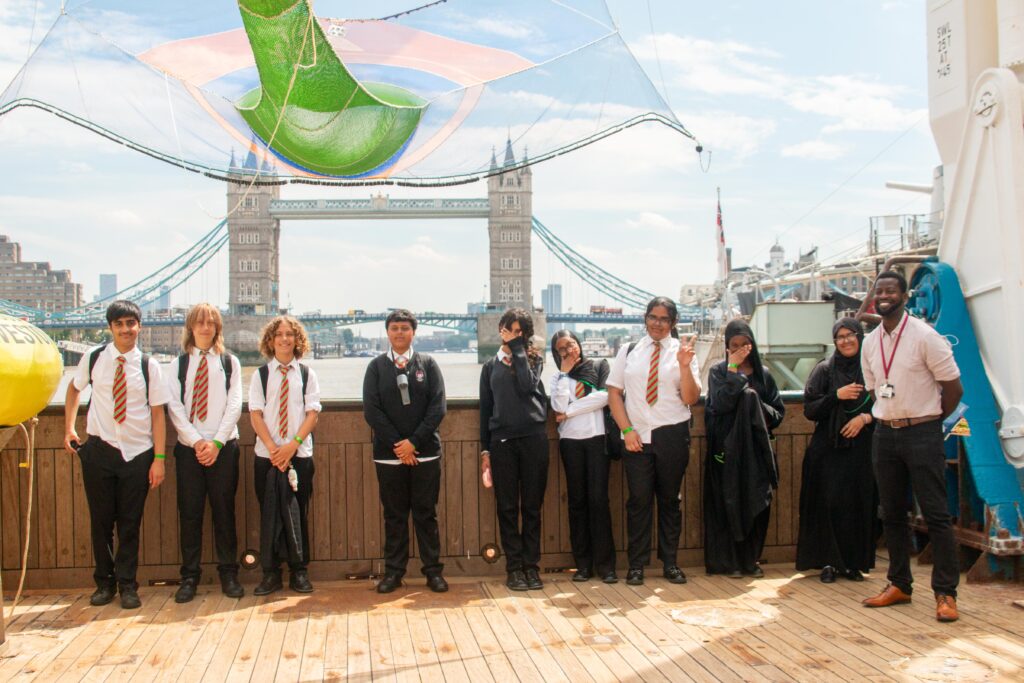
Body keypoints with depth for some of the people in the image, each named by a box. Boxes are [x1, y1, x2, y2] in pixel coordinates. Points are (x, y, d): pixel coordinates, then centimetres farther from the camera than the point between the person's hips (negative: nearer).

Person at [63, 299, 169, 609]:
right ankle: (104, 582, 26)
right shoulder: (93, 358, 0)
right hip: (99, 450, 1)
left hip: (137, 453, -1)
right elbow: (74, 388, 19)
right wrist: (69, 428, 10)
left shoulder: (149, 366, -4)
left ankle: (127, 586, 18)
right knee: (101, 520, 9)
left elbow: (157, 413, -3)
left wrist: (159, 459, -7)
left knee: (130, 523, 5)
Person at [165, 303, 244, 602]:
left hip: (223, 447, -1)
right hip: (188, 448, 1)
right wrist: (196, 441, -10)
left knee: (223, 510, 3)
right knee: (189, 512, 2)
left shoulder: (229, 362, 7)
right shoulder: (178, 364, 9)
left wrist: (216, 442, -10)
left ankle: (228, 574, 12)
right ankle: (189, 576, 11)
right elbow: (174, 407, 1)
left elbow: (234, 406, 0)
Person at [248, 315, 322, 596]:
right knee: (269, 514, 3)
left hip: (299, 454, 0)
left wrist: (293, 445, -12)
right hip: (267, 455, 0)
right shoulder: (261, 375, 6)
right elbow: (255, 414, 1)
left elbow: (312, 413, 0)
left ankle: (299, 572, 13)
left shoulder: (307, 374, 5)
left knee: (297, 513, 3)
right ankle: (271, 573, 12)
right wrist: (272, 448, -11)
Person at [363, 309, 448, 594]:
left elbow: (438, 407, -2)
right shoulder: (376, 366, 6)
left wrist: (413, 441, -11)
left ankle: (433, 570, 12)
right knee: (394, 515, 6)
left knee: (426, 513, 5)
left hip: (425, 452, 0)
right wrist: (397, 445, -9)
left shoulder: (428, 364, 6)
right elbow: (371, 410, -2)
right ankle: (393, 571, 15)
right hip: (388, 453, 0)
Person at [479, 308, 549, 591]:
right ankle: (514, 567, 9)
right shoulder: (491, 366, 14)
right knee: (507, 507, 2)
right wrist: (484, 448, 9)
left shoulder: (534, 359, 8)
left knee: (532, 505, 2)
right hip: (501, 440, 2)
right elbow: (485, 408, 14)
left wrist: (517, 348, -6)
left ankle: (531, 565, 10)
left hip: (534, 437, -1)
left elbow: (527, 386, -13)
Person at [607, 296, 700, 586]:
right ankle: (636, 564, 11)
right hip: (637, 436, 1)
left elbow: (690, 399, -5)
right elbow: (614, 392, 4)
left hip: (672, 435, 0)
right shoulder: (628, 352, 7)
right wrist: (627, 430, -6)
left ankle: (670, 562, 20)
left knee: (669, 499, 9)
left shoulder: (682, 352, 2)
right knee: (639, 500, 1)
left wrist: (684, 366, -20)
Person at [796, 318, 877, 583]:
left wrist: (865, 417, -11)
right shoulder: (824, 370, 4)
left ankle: (853, 563, 14)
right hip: (828, 450, -1)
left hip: (862, 449, 1)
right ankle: (829, 563, 6)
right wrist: (836, 396, -14)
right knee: (830, 505, -4)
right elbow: (809, 409, -1)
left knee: (859, 506, 2)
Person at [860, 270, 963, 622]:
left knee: (936, 514, -3)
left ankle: (945, 593, 5)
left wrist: (926, 420, 2)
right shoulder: (870, 343, 7)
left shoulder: (925, 336, -10)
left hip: (922, 434, -6)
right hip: (884, 434, 6)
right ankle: (899, 585, 22)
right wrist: (891, 417, 10)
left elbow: (953, 388, -7)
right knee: (892, 513, 11)